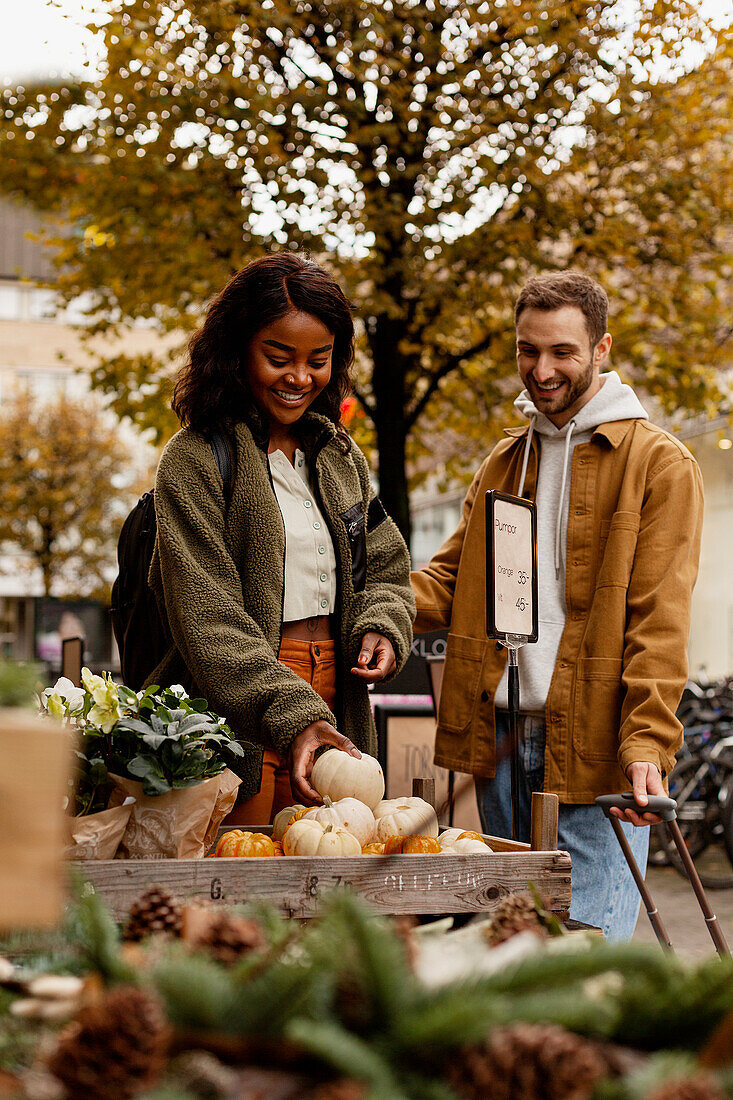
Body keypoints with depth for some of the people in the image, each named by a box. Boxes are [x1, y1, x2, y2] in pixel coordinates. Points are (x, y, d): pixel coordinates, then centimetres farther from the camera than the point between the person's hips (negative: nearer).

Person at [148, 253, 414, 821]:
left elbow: (384, 570, 22)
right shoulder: (194, 460, -6)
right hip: (243, 722, -5)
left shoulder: (341, 455, 15)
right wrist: (291, 717, -25)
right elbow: (207, 618, -14)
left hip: (335, 711, 6)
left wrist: (380, 629, -2)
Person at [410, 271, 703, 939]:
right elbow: (453, 578, 15)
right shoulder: (504, 461, 17)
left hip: (593, 748, -6)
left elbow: (660, 621, -9)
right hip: (499, 737, 6)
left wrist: (648, 743, -20)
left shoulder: (659, 464, -3)